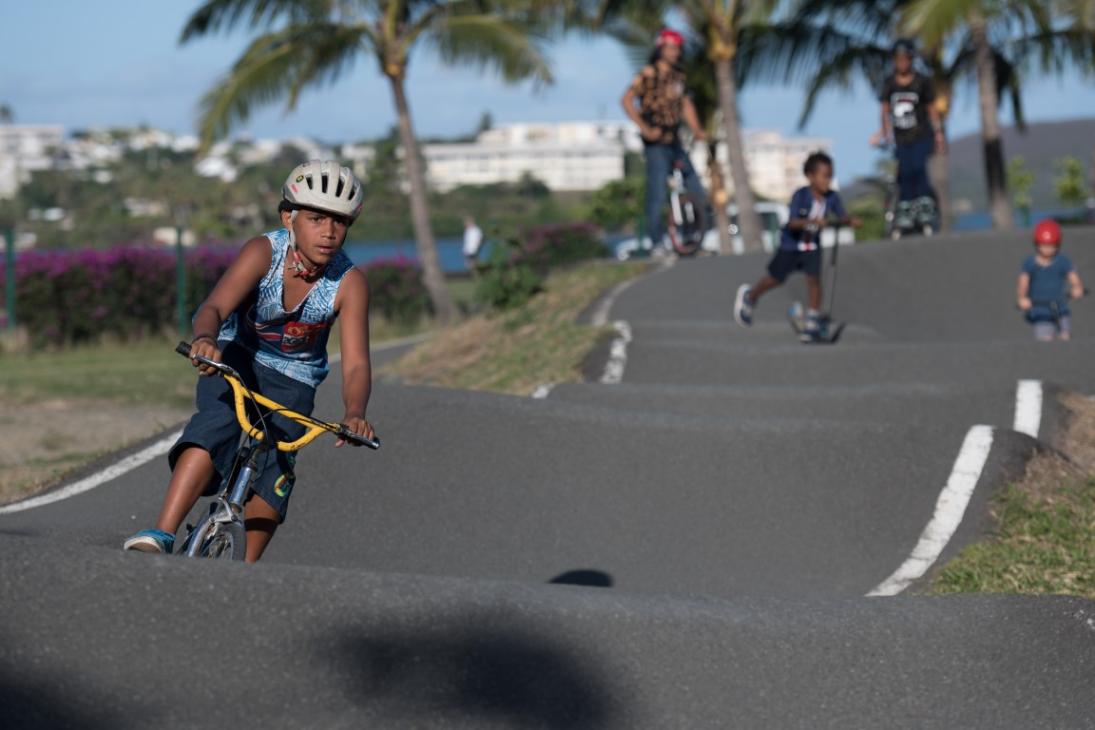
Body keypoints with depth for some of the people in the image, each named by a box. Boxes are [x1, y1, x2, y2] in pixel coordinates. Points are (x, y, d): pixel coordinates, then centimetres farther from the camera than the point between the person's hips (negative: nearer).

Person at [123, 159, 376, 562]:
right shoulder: (264, 252, -25)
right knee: (219, 421, -30)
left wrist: (354, 413, -48)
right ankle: (161, 535, -36)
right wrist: (205, 339, -61)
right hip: (236, 357, -2)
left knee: (274, 469, -15)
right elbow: (213, 307, -37)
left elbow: (355, 364, -27)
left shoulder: (349, 283, -22)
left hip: (292, 379, 2)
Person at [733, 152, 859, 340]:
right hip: (791, 244, -2)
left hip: (812, 245, 2)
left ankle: (813, 321, -5)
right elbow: (792, 222, -34)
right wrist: (812, 222, -51)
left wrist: (851, 221, -32)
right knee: (775, 279, 12)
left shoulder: (832, 197, -15)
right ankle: (749, 296, 40)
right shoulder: (800, 195, -27)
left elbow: (841, 216, -9)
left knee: (814, 278, -14)